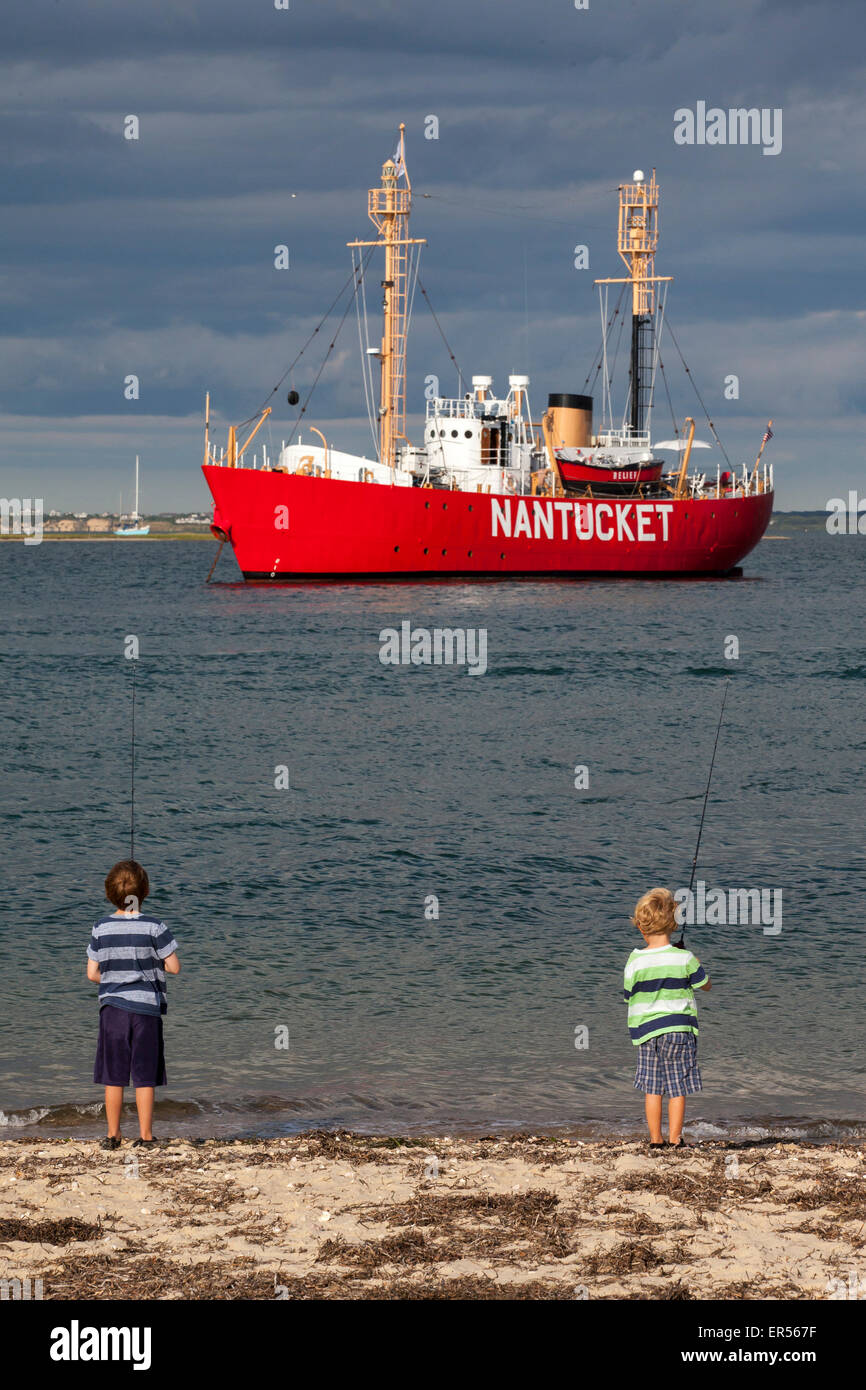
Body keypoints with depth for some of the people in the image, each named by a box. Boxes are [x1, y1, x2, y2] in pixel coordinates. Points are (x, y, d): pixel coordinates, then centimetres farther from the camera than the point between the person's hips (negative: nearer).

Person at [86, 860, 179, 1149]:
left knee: (113, 1076, 9)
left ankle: (112, 1135, 12)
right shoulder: (153, 927, -9)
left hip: (112, 1006, 2)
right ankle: (145, 1136, 6)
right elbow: (174, 967, -7)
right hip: (146, 1007, -2)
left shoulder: (101, 928, -2)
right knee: (144, 1076, 4)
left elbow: (92, 973, 2)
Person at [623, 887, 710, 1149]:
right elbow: (706, 984, 6)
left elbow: (629, 995, 6)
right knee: (678, 1087, 5)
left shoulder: (635, 961, -4)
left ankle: (655, 1139, 10)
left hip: (646, 1029, 2)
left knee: (653, 1087, 9)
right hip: (680, 1027, -1)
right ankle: (674, 1138, 4)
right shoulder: (685, 959, -8)